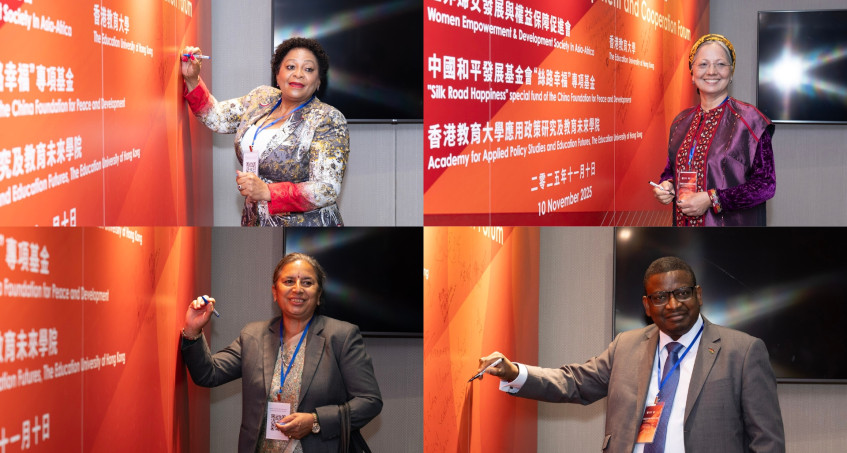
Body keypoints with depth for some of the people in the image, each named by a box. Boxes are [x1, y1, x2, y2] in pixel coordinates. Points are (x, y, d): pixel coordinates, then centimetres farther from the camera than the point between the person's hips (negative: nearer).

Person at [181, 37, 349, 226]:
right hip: (254, 221, 6)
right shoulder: (262, 98, 5)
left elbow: (327, 190, -23)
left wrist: (267, 192, -33)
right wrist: (192, 80, -8)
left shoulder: (327, 120, -16)